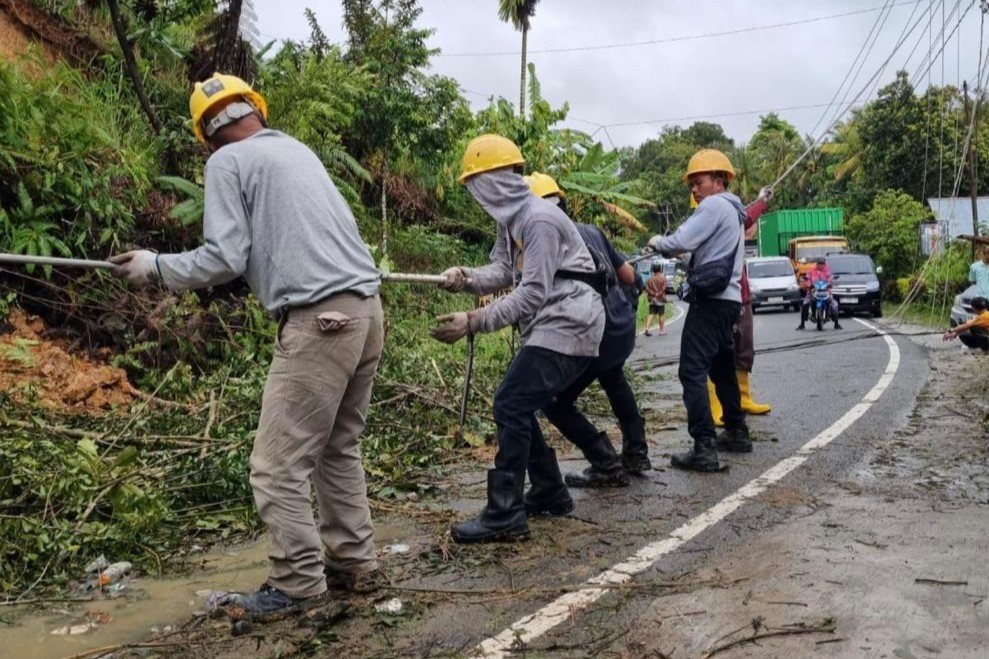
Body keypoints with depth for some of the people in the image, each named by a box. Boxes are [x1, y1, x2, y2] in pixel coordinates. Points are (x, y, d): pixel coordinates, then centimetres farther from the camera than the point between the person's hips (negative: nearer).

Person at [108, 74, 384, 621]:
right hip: (365, 309, 8)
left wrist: (155, 266, 7)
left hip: (319, 321, -8)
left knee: (279, 464, 1)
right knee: (338, 449, 17)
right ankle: (354, 563, 23)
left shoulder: (228, 161, 1)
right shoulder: (298, 150, 22)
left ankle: (299, 584, 7)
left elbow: (224, 258, -7)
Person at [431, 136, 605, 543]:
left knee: (511, 406, -14)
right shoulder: (510, 219, 12)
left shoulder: (539, 219, -20)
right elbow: (503, 271, 5)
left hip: (568, 324, -10)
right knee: (519, 406, 13)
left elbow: (533, 293, -24)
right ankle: (549, 492, 25)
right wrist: (465, 279, -16)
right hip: (550, 326, 10)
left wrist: (474, 322, -27)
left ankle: (505, 515, -10)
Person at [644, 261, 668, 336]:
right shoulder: (663, 278, -6)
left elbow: (647, 289, -4)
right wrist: (658, 294, -9)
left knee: (650, 314, 5)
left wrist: (653, 294, -7)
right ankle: (662, 330, 11)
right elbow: (664, 288, -14)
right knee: (661, 315, 5)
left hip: (652, 300, 3)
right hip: (660, 300, -3)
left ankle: (647, 328, -8)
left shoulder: (649, 279, 4)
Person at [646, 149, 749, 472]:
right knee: (722, 368, 20)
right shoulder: (733, 211, 24)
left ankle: (704, 449, -17)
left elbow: (682, 241, -15)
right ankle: (736, 432, 30)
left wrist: (657, 242, 2)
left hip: (711, 299, -10)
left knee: (693, 371, -13)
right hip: (728, 298, 10)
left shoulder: (714, 205, -8)